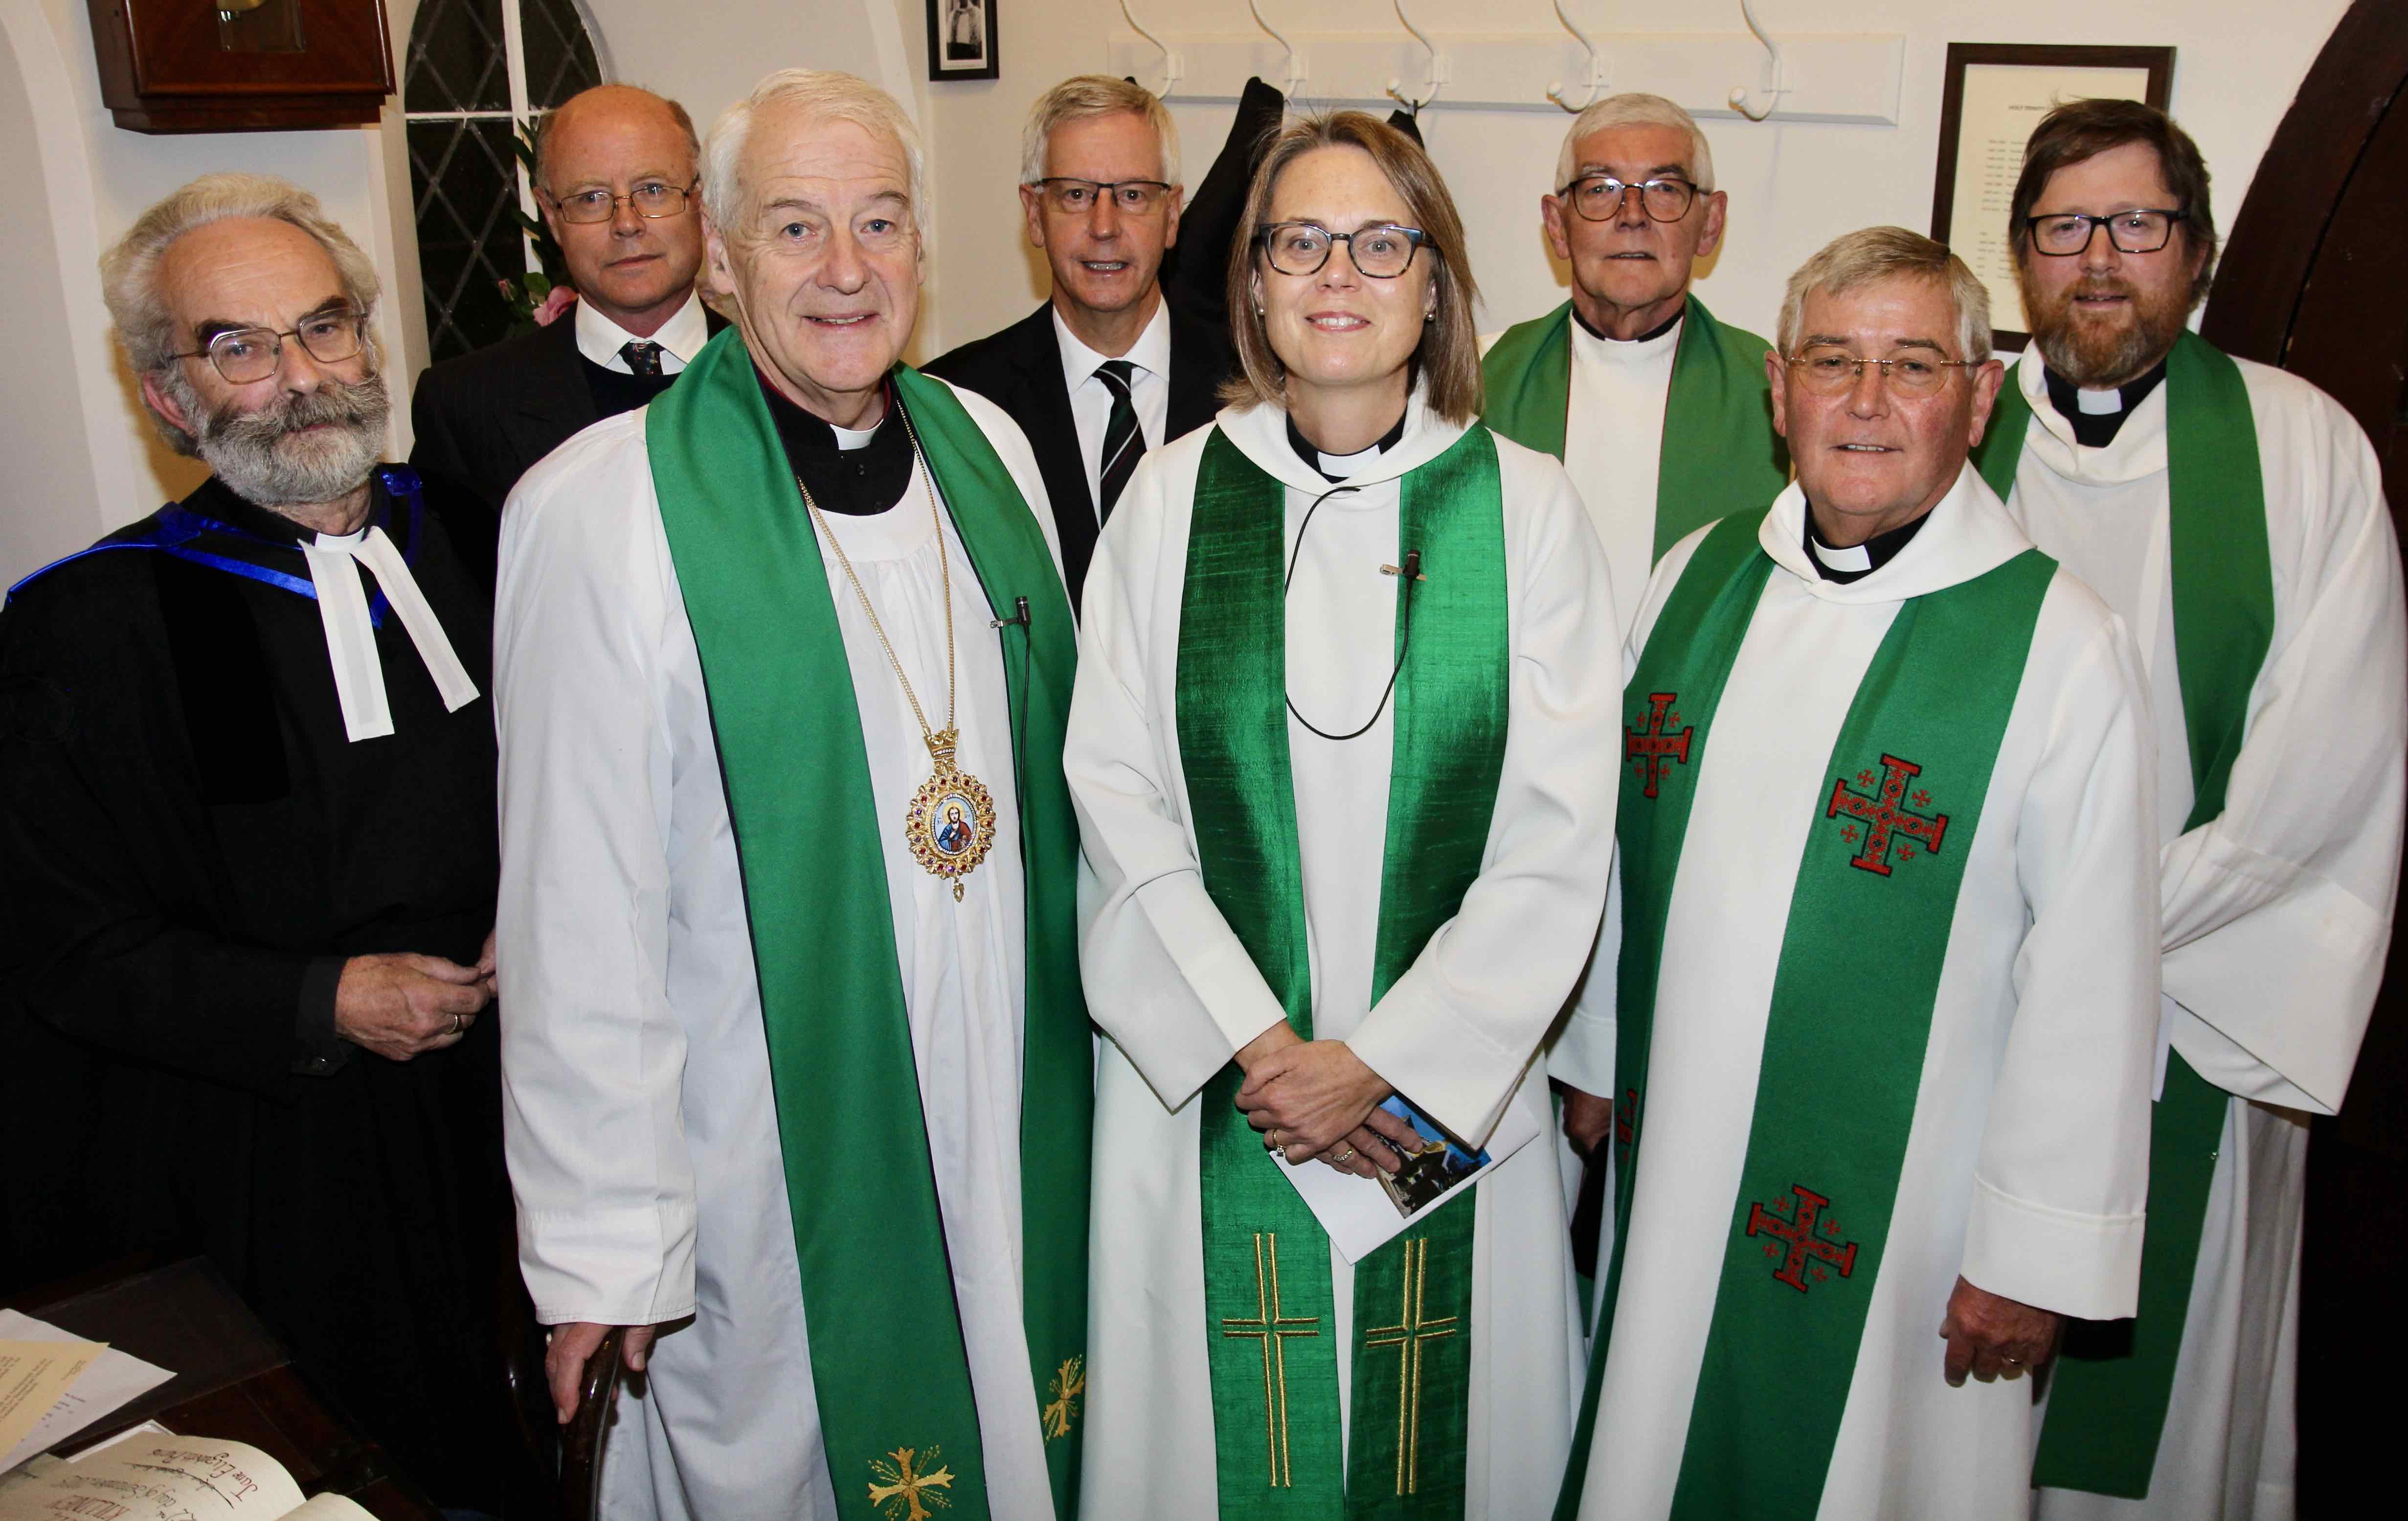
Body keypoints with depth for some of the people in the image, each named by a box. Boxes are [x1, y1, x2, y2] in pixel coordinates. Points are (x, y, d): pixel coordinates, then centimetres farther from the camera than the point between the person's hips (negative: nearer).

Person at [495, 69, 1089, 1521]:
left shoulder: (986, 446, 1)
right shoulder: (597, 512, -16)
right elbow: (581, 918, -15)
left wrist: (1090, 1016, 12)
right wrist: (604, 1241, -11)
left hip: (1017, 1111, 5)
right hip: (775, 1149, -5)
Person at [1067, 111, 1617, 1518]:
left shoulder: (1528, 509, -4)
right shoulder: (1174, 498, -1)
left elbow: (1561, 839, -7)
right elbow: (1116, 793, -3)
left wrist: (1379, 1061, -11)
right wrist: (1254, 1043, -10)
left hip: (1446, 1080, 0)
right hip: (1204, 1077, 1)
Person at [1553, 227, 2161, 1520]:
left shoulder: (2060, 646, -14)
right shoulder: (1696, 580, 1)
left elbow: (2091, 978, -12)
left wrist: (2037, 1253, -10)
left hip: (1899, 1213, -4)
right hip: (1667, 1170, 4)